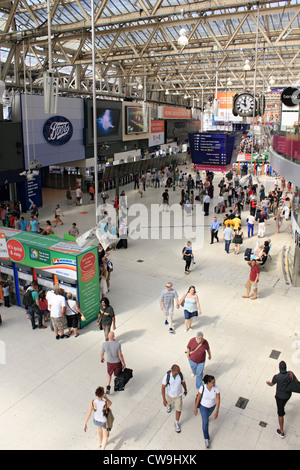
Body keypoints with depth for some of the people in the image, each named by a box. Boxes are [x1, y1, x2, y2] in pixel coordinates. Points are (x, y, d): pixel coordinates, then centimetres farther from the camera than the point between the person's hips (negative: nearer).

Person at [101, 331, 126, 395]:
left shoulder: (104, 344, -22)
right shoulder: (117, 344, -29)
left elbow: (102, 353, -6)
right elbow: (120, 355, -22)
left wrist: (101, 358, 17)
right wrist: (123, 363, -6)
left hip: (109, 363, 2)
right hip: (117, 362, -1)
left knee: (109, 374, 29)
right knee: (117, 375, 24)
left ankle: (108, 388, 17)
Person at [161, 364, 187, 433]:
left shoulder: (180, 374, -26)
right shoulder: (167, 376, -33)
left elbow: (183, 382, -4)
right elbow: (163, 387, -22)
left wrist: (185, 390, 13)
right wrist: (164, 399, -21)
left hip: (178, 395, 1)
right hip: (169, 394, -1)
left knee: (178, 410, 4)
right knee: (169, 402, 29)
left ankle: (176, 423, 31)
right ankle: (169, 404, 69)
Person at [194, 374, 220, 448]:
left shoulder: (216, 388, -31)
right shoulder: (202, 387, -34)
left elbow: (218, 400, -22)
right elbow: (198, 398, -18)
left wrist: (217, 412, -24)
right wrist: (195, 408, -8)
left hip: (212, 405, 2)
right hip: (203, 406, -2)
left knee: (208, 415, 34)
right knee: (205, 423, 5)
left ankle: (205, 417, 73)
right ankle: (206, 439, 30)